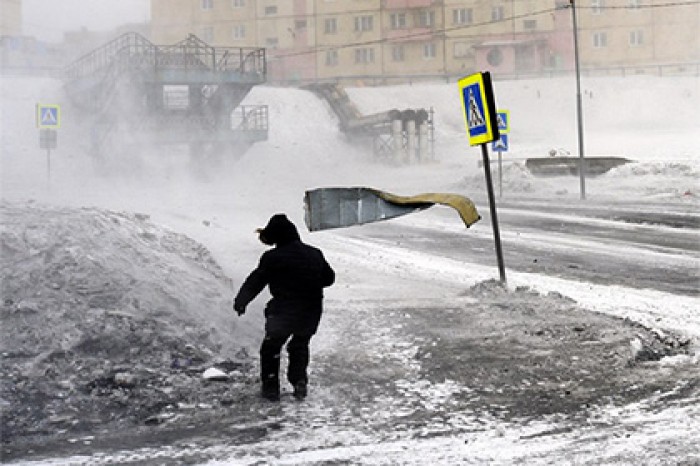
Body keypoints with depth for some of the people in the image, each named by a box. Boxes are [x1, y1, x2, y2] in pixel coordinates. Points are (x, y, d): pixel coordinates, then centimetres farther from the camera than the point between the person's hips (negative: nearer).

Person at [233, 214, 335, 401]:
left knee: (271, 347, 15)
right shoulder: (315, 254, 5)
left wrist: (240, 302, 6)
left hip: (283, 313, -4)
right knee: (300, 346, 26)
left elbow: (255, 282, -3)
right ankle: (300, 382, 17)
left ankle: (271, 387, 14)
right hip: (312, 314, 5)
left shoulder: (272, 257, -10)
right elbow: (329, 278, 17)